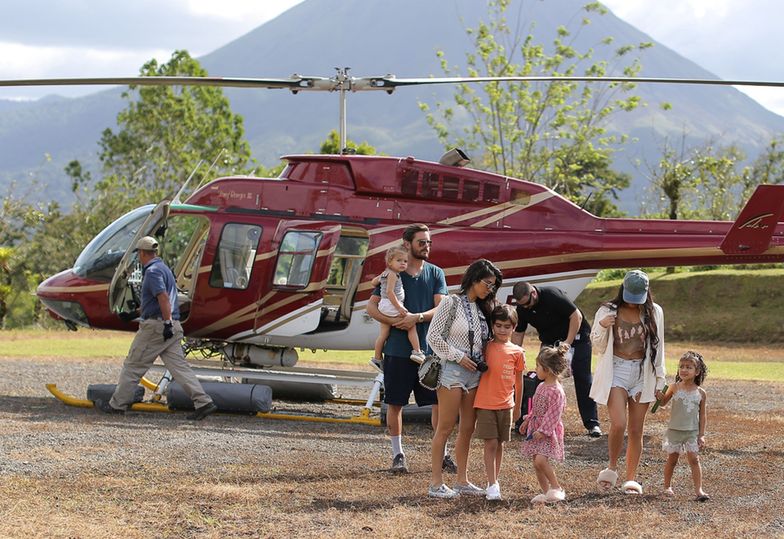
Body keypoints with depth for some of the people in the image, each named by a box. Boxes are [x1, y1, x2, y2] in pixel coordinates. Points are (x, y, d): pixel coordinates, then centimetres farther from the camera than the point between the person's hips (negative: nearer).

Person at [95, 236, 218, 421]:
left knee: (133, 365, 2)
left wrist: (167, 322, -26)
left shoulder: (152, 271, -11)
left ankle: (117, 404, 10)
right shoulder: (164, 268, 20)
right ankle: (203, 402, -10)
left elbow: (163, 297, -22)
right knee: (179, 365, 1)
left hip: (156, 325, -9)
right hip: (172, 327, 9)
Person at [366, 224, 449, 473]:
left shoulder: (436, 274, 7)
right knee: (395, 403, 4)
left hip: (430, 348, 1)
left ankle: (442, 453, 10)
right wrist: (394, 321, -15)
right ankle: (398, 454, 16)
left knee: (440, 402, 0)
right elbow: (371, 307, 0)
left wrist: (418, 317, -20)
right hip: (398, 350, -1)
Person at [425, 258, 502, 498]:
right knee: (445, 428, -6)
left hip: (474, 373, 7)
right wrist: (458, 357, -12)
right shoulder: (451, 303, -7)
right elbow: (433, 336, -10)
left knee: (467, 429, 9)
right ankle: (436, 483, -4)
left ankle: (462, 480, 17)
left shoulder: (481, 308, 14)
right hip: (452, 370, -7)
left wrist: (483, 361, 4)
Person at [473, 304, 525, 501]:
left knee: (499, 444, 11)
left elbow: (518, 380, 12)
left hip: (506, 404, 3)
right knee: (490, 443, -7)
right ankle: (492, 485, -7)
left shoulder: (517, 352, 3)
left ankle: (495, 480, 21)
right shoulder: (486, 347, -2)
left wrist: (518, 407, 17)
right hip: (485, 403, -2)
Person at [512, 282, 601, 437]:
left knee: (583, 380, -8)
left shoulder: (552, 295, -28)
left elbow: (576, 316, -25)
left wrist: (568, 342, -25)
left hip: (575, 337, -6)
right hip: (550, 341, 6)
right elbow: (518, 333, 0)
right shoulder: (522, 308, -9)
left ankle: (592, 423, -7)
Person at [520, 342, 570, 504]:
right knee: (536, 462, 7)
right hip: (536, 428, 9)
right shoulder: (541, 387, 10)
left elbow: (553, 414, -20)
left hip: (548, 431, -9)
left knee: (540, 460, -21)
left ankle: (556, 488, -8)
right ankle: (546, 492, 15)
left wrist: (542, 430, -22)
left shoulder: (556, 391, -18)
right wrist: (527, 421, 22)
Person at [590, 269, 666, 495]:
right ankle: (612, 467, 5)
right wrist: (602, 328, -15)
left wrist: (659, 380, 10)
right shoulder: (608, 312, -1)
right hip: (616, 371, -2)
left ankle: (631, 479, 11)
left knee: (636, 430, 3)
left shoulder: (654, 313, 5)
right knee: (619, 424, -18)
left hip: (642, 374, 2)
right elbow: (599, 348, 4)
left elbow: (658, 348, 12)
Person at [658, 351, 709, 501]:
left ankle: (698, 490, -10)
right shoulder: (675, 388, -2)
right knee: (672, 459, 9)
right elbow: (663, 402, 11)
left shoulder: (701, 393, -2)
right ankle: (667, 486, 25)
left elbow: (703, 415, 4)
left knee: (694, 459, -9)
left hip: (692, 432, 0)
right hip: (674, 430, 0)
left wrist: (701, 435, 0)